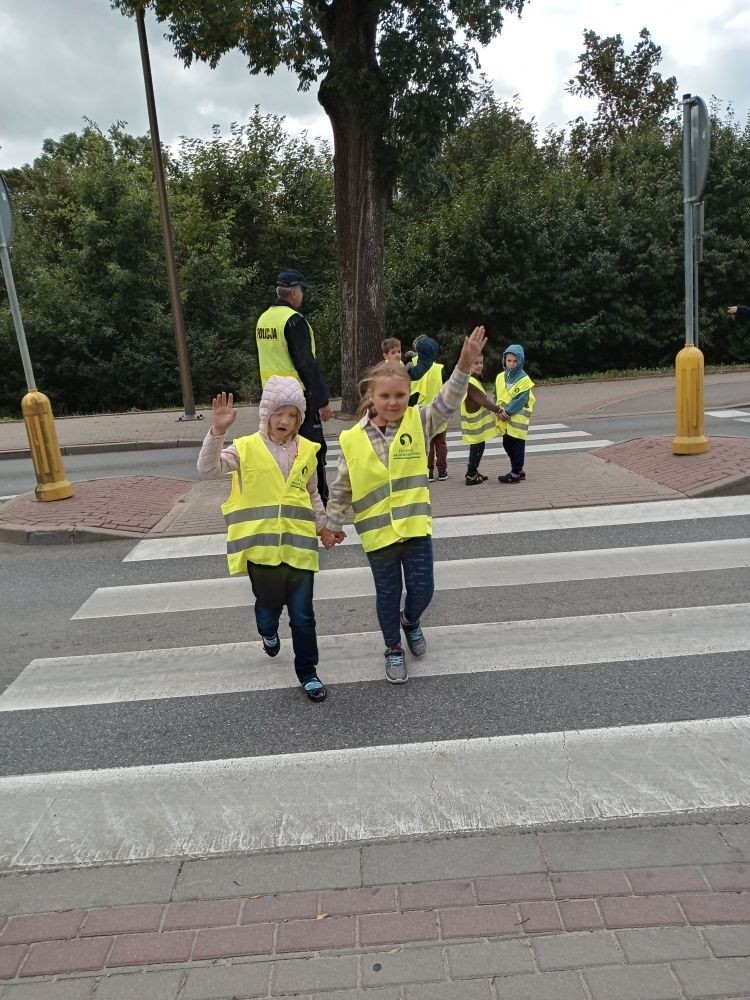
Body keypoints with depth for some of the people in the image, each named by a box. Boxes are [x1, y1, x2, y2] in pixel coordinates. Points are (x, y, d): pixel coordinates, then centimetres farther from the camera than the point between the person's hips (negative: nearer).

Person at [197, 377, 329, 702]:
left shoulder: (306, 450, 5)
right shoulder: (246, 448, -4)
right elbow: (208, 467, -18)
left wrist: (323, 525, 16)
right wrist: (218, 431, -29)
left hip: (299, 545, 1)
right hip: (261, 546, -1)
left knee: (302, 615, 5)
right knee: (269, 605, 15)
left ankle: (308, 672, 22)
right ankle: (268, 631, 52)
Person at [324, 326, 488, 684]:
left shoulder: (418, 423, -4)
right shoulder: (353, 440, -7)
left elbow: (446, 402, -19)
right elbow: (341, 488, 2)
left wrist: (464, 367, -34)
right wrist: (333, 523, 8)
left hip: (416, 526, 1)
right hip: (378, 532, -1)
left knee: (422, 589, 7)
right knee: (388, 594, 12)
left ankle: (410, 622, 42)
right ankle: (394, 649, 35)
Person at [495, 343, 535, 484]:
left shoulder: (524, 379, -12)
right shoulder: (500, 377, 6)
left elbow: (519, 401, -18)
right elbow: (497, 396, 10)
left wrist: (506, 413, -18)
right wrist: (499, 411, -5)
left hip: (517, 419, -7)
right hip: (504, 419, 7)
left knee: (517, 446, 0)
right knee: (507, 445, 14)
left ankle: (515, 474, 7)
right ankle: (518, 470, 27)